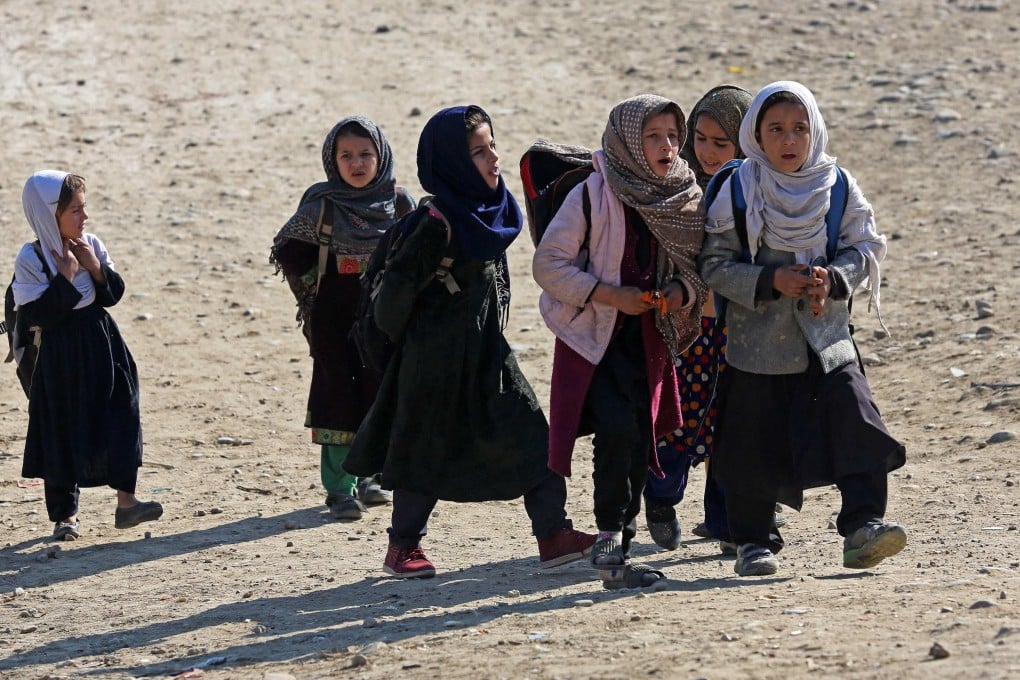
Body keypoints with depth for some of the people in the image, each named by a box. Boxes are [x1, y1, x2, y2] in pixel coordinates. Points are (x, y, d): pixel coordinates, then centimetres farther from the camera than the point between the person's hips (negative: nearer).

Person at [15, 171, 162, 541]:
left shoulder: (92, 245, 2)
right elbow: (36, 316, -18)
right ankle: (65, 514, 14)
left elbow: (114, 294, 4)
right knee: (62, 434, 4)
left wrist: (96, 268, -12)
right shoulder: (32, 259, -13)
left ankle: (126, 501, 2)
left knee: (120, 423, -2)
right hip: (61, 355, -4)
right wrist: (65, 279, -21)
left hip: (103, 348, 4)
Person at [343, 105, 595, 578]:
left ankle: (553, 536, 2)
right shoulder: (437, 224, -19)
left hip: (487, 352, 7)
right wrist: (407, 340, -5)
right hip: (438, 359, -7)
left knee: (530, 437, 0)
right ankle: (402, 547, 17)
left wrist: (489, 335, 17)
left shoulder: (494, 213, 6)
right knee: (428, 450, 4)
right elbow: (398, 285, -19)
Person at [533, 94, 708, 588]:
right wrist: (608, 294, -18)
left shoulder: (686, 200, 4)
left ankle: (618, 552, 15)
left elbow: (698, 270, 14)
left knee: (639, 445, 5)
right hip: (594, 338, -5)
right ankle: (609, 537, -10)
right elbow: (548, 265, -10)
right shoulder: (592, 195, -11)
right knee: (617, 428, -21)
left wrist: (681, 292, -8)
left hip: (648, 342, 5)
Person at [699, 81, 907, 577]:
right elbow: (715, 266, -5)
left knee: (855, 418, -16)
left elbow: (865, 249, 5)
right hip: (758, 337, -1)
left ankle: (862, 525, -18)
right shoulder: (737, 191, -4)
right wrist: (771, 282, -18)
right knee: (755, 443, 2)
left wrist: (832, 278, -14)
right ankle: (752, 542, 17)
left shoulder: (837, 187, 2)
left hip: (826, 335, 1)